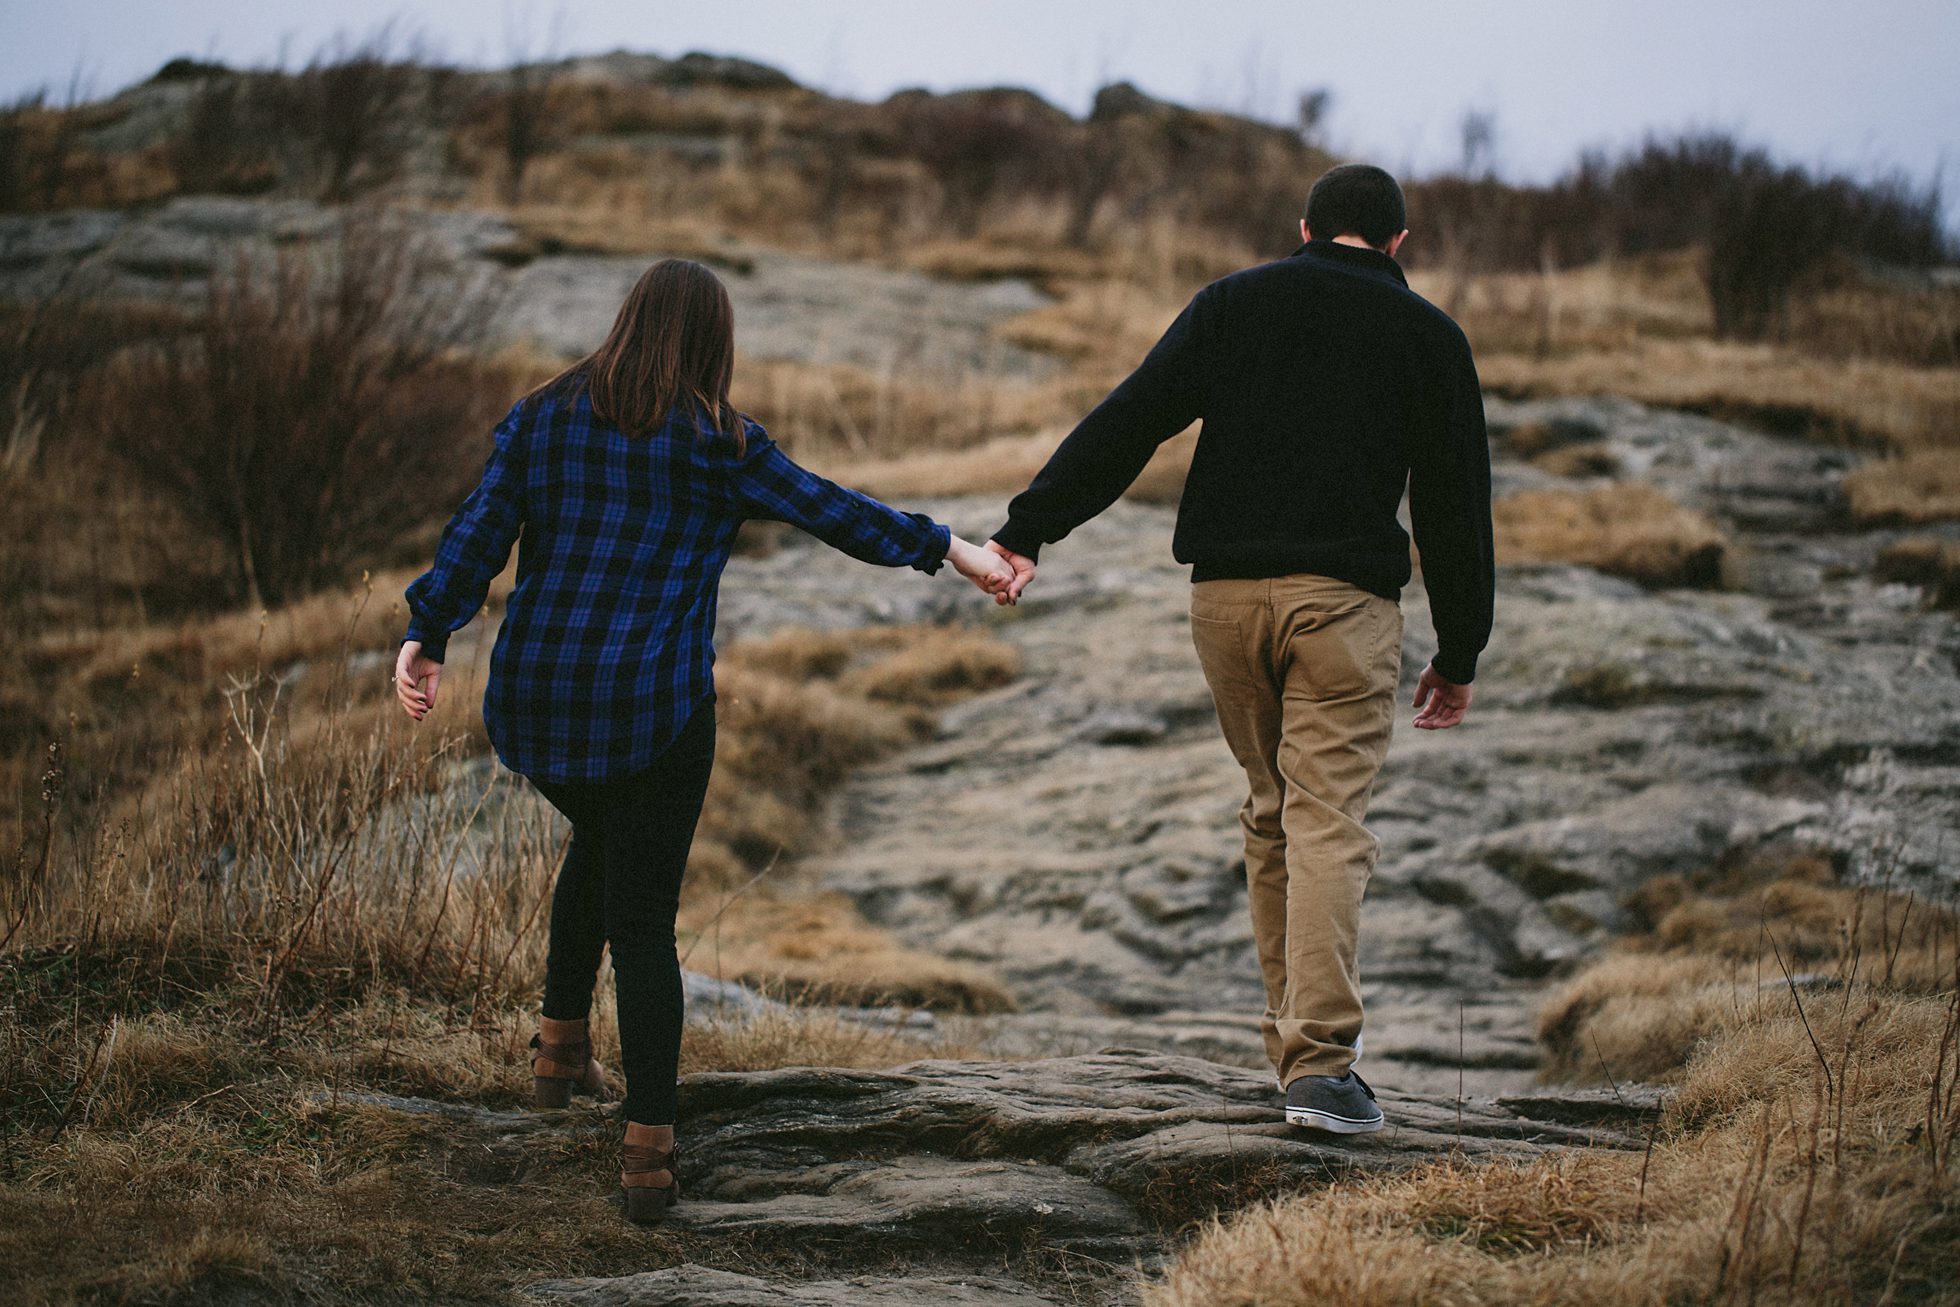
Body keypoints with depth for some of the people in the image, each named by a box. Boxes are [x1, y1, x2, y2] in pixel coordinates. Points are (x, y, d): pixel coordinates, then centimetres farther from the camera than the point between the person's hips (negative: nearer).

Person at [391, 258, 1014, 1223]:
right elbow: (836, 514, -2)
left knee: (598, 844, 32)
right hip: (654, 709, -4)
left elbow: (479, 532, -2)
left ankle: (560, 1047, 34)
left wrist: (426, 636, -2)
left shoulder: (540, 418, 6)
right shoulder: (716, 444, -5)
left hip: (537, 701, 4)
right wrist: (950, 551, 6)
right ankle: (647, 1151, -1)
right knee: (643, 918, 2)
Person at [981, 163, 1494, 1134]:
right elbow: (1456, 502, 7)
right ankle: (1319, 1062, -16)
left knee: (1271, 811, 17)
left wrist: (1029, 530, 0)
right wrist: (1458, 654, 13)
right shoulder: (1426, 335, 9)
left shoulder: (1233, 302, 12)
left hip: (1225, 595, 3)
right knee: (1327, 820, -6)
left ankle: (1294, 1035, 22)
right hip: (1344, 598, -3)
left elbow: (1125, 424, 3)